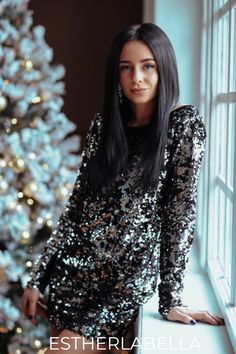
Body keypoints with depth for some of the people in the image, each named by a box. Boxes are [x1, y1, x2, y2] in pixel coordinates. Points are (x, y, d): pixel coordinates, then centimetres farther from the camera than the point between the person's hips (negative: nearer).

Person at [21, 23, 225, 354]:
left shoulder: (185, 123, -7)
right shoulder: (103, 124, 5)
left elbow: (180, 212, -11)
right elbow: (77, 203, 5)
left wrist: (171, 298, -14)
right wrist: (38, 277, 4)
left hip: (129, 276, -4)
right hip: (72, 267, 4)